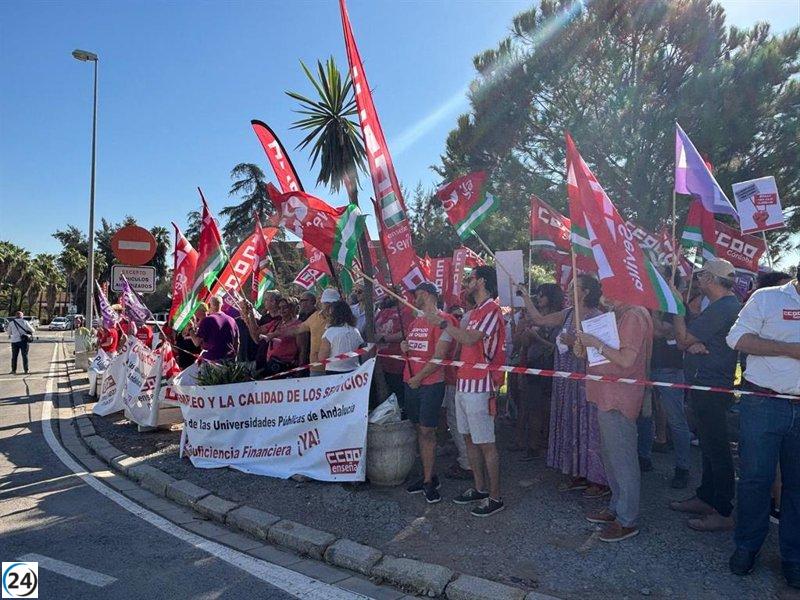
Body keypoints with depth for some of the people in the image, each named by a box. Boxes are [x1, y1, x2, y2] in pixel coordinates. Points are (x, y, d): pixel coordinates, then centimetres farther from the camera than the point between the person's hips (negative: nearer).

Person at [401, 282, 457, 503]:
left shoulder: (442, 319, -9)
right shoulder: (415, 322, 16)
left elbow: (439, 356, -15)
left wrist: (419, 377, -13)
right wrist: (404, 346, 3)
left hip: (431, 384, -7)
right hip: (411, 383, 8)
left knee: (427, 431, -5)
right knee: (420, 430, 11)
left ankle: (428, 481, 5)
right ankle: (428, 477, 20)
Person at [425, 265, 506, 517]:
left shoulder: (491, 310, -13)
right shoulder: (476, 311, 18)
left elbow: (471, 339, -24)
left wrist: (442, 323, -21)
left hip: (479, 385, -10)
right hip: (463, 382, 10)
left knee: (486, 443, -2)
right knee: (470, 439, 16)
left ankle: (495, 497, 9)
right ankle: (480, 489, 28)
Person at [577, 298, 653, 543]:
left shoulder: (633, 316, -16)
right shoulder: (619, 314, 15)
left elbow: (626, 360, -23)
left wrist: (595, 343, -18)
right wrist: (586, 343, 6)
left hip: (619, 400, -10)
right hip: (608, 396, 10)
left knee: (622, 458, -1)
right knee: (610, 454, 19)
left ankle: (628, 520, 10)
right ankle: (616, 508, 32)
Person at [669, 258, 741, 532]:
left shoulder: (721, 308, -20)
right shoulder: (731, 305, 15)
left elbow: (683, 340, -17)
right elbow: (690, 340, 13)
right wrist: (694, 344, -9)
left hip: (709, 387, -11)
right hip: (711, 386, 11)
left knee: (716, 449, -3)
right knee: (710, 447, 18)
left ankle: (724, 512, 7)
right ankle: (705, 498, 30)